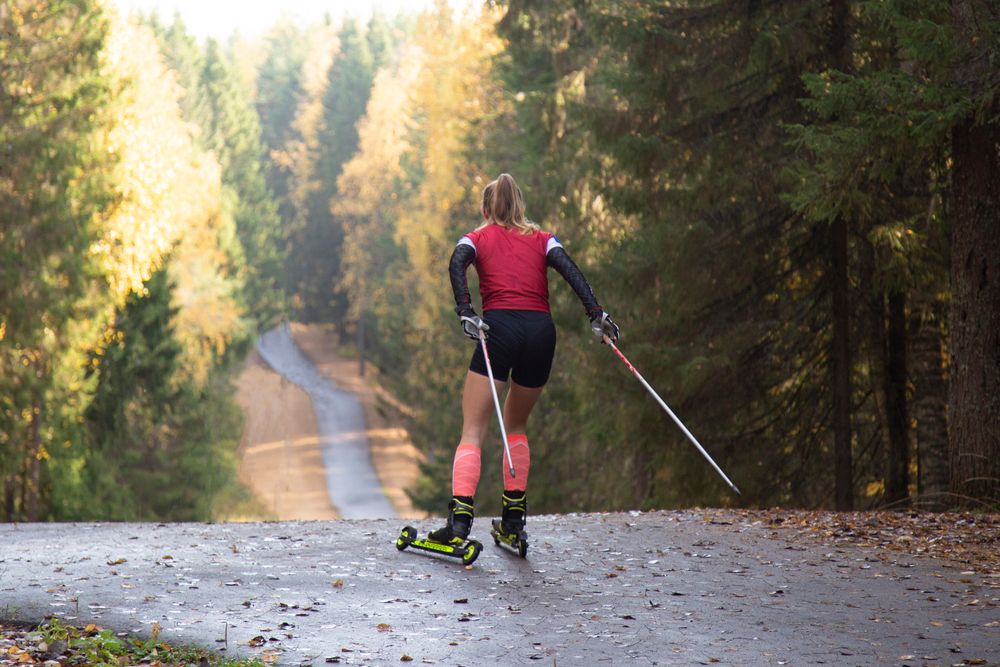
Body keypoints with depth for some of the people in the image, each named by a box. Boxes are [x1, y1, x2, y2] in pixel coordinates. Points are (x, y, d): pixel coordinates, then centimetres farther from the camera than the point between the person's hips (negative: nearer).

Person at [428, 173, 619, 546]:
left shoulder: (477, 238, 18)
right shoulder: (541, 239, 23)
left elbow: (456, 265, -5)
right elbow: (570, 271, 4)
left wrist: (465, 312, -15)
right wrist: (596, 313, -5)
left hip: (499, 326, -3)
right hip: (542, 330, 3)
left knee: (473, 432, -3)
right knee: (515, 427, 22)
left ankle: (459, 522, -20)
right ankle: (514, 519, 17)